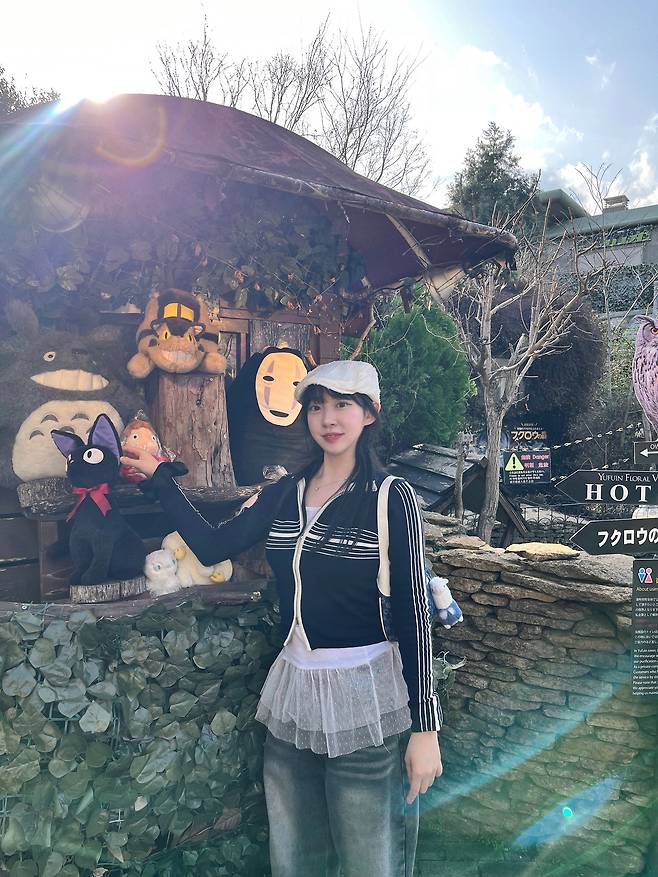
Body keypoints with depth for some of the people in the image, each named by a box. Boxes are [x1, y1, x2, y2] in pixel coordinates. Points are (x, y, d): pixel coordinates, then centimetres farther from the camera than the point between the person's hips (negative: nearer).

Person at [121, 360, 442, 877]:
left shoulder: (392, 498, -11)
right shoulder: (284, 494, 4)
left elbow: (414, 613, -11)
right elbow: (212, 546, 3)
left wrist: (425, 727, -11)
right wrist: (161, 478, 6)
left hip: (363, 697, -4)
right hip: (293, 688, 5)